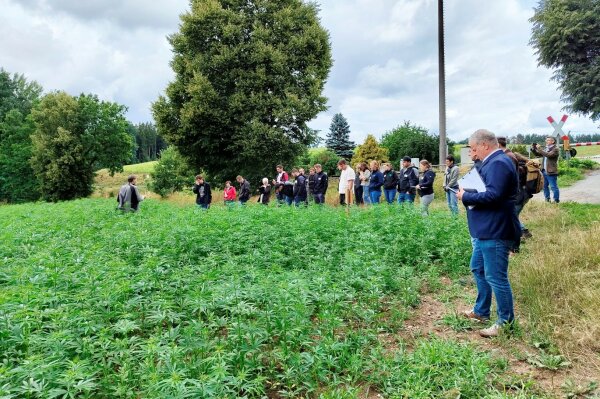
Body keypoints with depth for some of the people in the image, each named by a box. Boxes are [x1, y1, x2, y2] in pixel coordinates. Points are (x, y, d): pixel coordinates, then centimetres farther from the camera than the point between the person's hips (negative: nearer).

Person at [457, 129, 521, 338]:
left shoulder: (498, 164, -19)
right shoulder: (491, 162, 16)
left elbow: (493, 195, -28)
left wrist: (466, 197, -15)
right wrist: (467, 192, 2)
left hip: (495, 232, -11)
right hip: (485, 231, 12)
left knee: (496, 277, -2)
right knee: (478, 269, 21)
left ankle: (506, 322, 13)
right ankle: (481, 311, 36)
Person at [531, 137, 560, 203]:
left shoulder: (556, 149, -8)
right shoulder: (546, 149, 16)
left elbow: (548, 155, -23)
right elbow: (537, 154, 21)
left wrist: (539, 149, -22)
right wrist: (533, 149, 2)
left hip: (551, 172, -8)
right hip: (544, 171, 8)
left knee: (553, 187, -4)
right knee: (545, 186, 15)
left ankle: (556, 201, 3)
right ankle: (547, 199, 25)